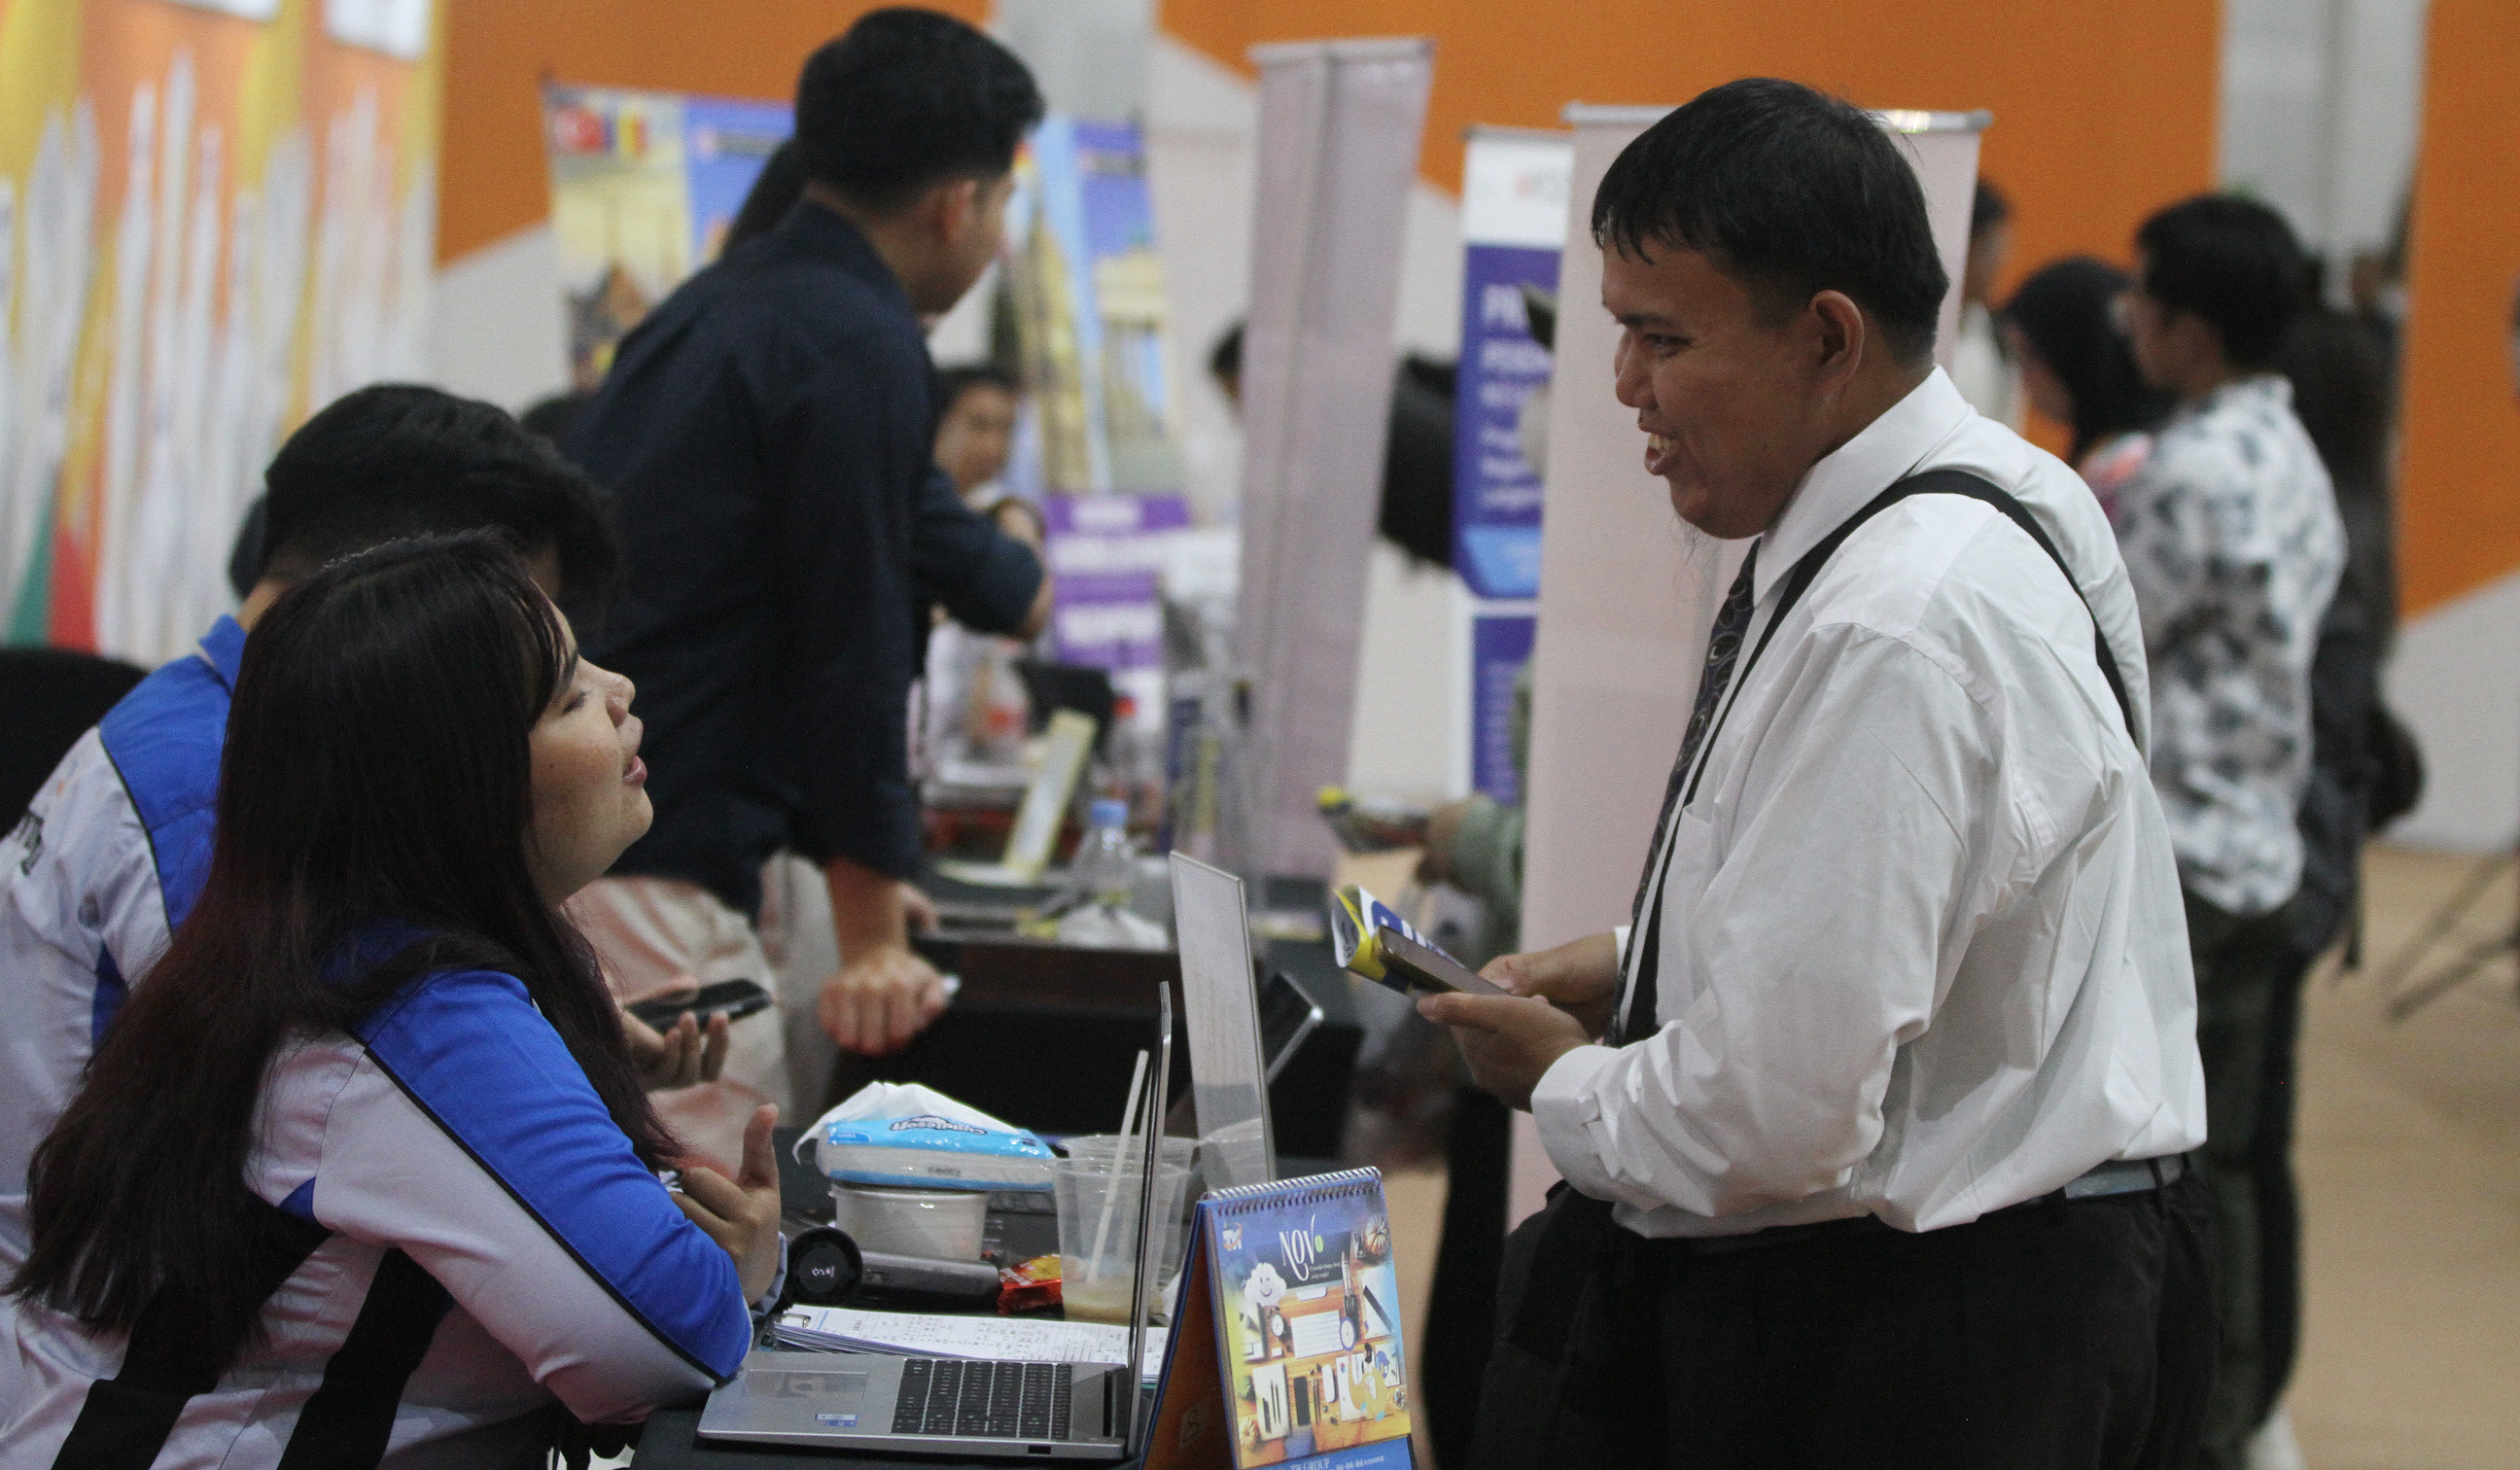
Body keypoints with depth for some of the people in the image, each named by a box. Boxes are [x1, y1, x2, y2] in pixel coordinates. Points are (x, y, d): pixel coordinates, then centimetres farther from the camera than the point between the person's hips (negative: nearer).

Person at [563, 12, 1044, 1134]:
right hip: (649, 886, -10)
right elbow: (853, 649, -11)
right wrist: (871, 937, -5)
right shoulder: (859, 350, -10)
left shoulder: (707, 311, 21)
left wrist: (841, 861, 40)